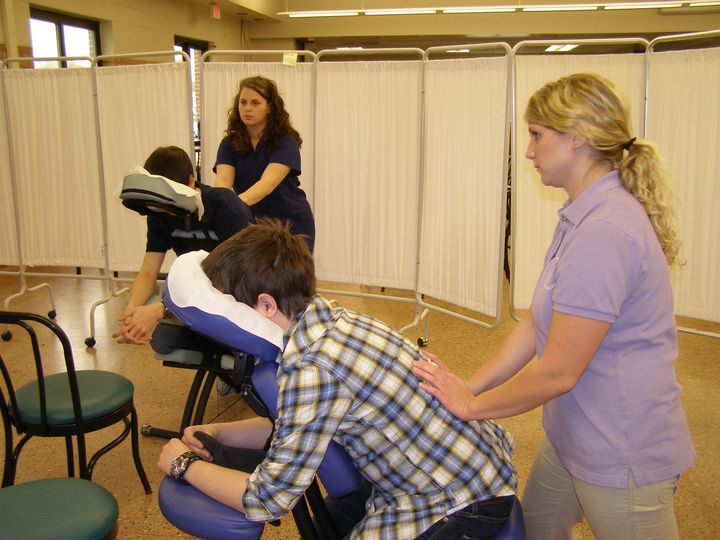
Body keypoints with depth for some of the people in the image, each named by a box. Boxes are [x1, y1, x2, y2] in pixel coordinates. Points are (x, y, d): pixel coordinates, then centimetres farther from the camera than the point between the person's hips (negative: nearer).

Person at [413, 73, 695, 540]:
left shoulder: (605, 231, -28)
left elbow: (557, 372, -25)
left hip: (624, 457, -9)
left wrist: (472, 405, -10)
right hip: (576, 440, 9)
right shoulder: (583, 217, 5)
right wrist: (468, 387, 2)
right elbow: (537, 325, 6)